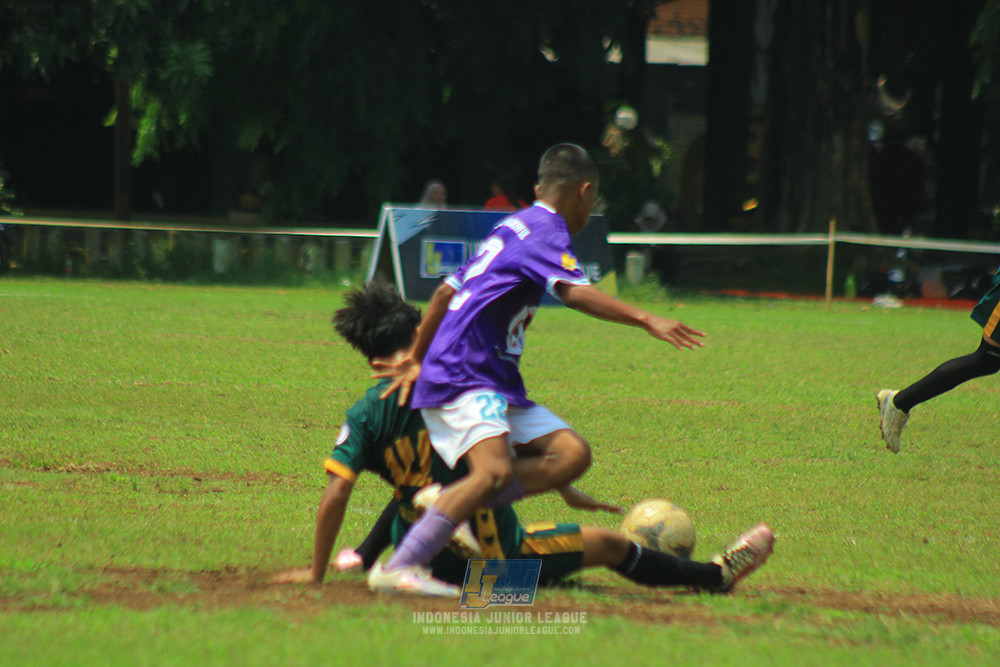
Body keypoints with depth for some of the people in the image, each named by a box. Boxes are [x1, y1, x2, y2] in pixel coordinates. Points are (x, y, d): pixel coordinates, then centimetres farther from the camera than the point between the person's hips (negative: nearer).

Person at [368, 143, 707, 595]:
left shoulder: (512, 227, 23)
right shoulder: (546, 232, -7)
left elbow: (447, 292, 29)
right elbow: (575, 292, -27)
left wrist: (416, 360, 36)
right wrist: (645, 320, -35)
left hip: (496, 384, 10)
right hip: (463, 377, -10)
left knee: (571, 454, -3)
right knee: (494, 471, -30)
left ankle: (451, 505, -9)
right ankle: (396, 569, -30)